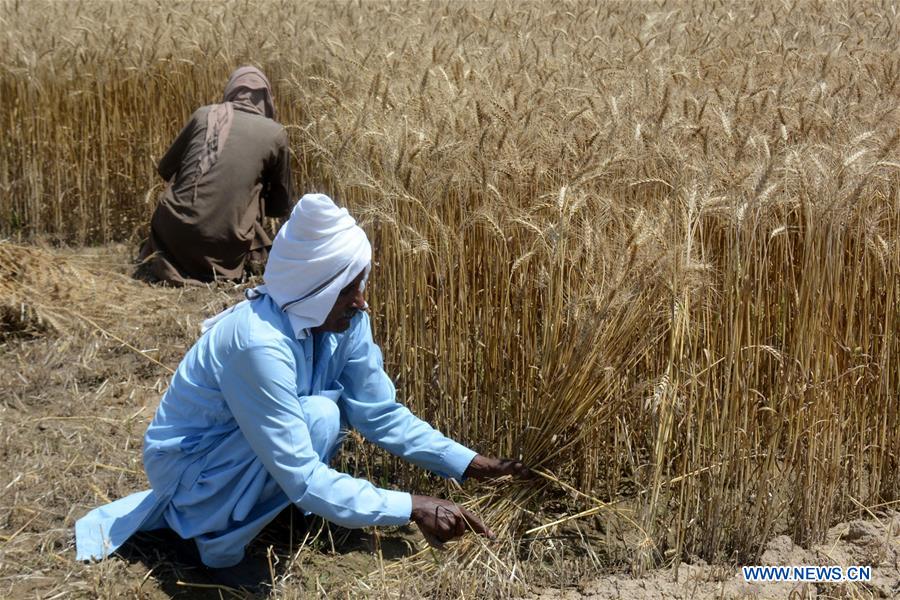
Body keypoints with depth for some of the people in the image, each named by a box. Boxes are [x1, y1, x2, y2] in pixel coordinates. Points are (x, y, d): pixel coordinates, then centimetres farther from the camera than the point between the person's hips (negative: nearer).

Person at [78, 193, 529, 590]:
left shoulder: (345, 320, -14)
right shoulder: (260, 344, -37)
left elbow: (382, 415, -7)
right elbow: (303, 480, -38)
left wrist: (471, 464, -15)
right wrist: (412, 508, -40)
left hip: (236, 448, 8)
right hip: (186, 461, -8)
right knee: (318, 417, -28)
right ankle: (220, 544, -7)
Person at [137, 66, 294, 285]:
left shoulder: (204, 114, 10)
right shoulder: (275, 133, 7)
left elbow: (165, 169, 20)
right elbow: (281, 207, 16)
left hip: (174, 231, 2)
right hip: (224, 242, -2)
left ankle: (164, 261, 9)